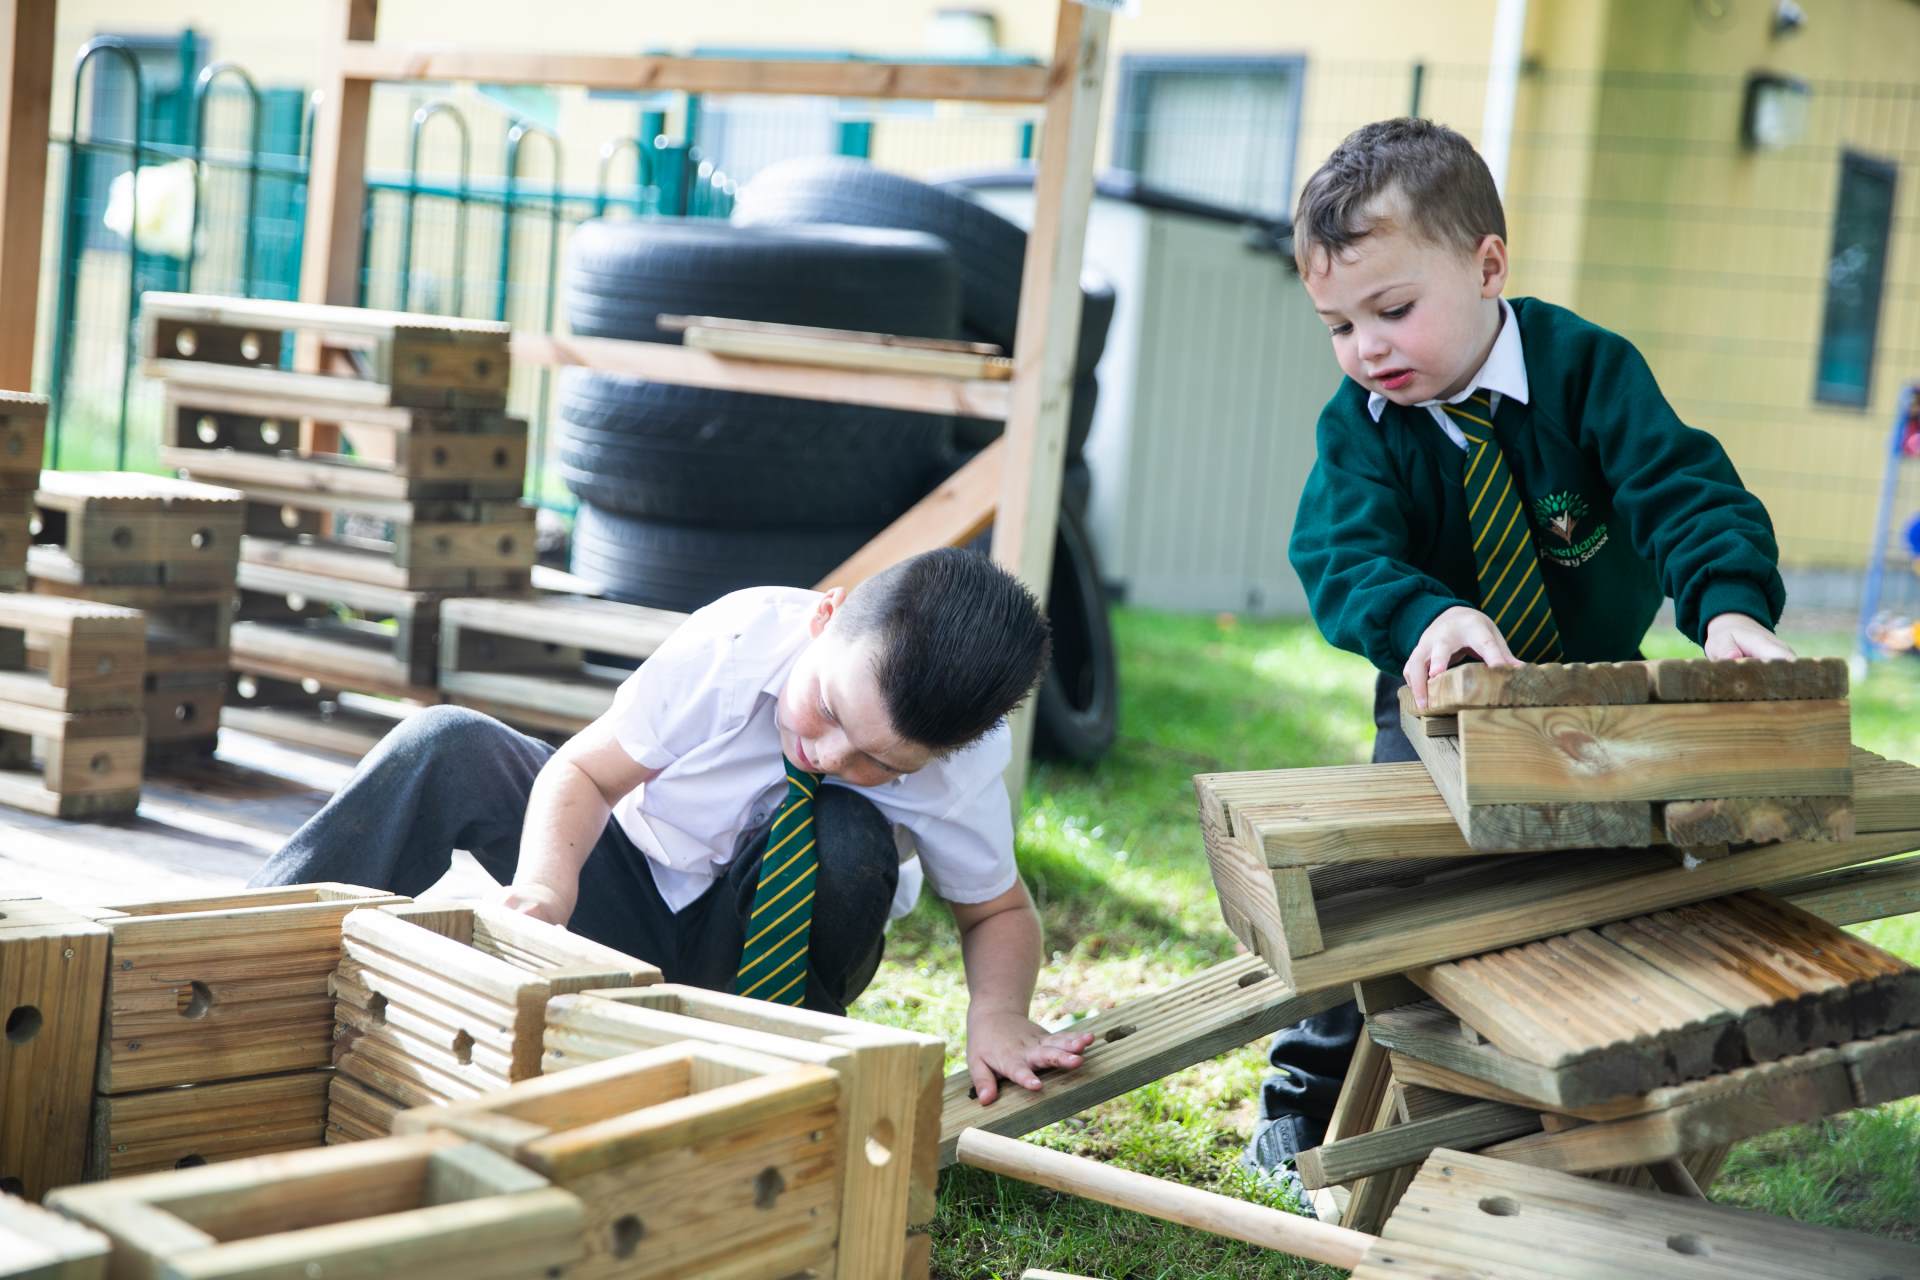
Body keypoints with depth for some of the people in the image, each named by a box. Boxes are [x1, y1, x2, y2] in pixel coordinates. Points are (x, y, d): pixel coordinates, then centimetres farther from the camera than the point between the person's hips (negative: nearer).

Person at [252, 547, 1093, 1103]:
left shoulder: (962, 768, -25)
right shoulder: (740, 639, -28)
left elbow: (999, 911, -8)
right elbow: (583, 772, -21)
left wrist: (996, 1016, -29)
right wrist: (547, 883, -41)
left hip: (757, 954, -1)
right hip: (632, 904, 1)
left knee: (843, 837, -35)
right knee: (448, 748, -22)